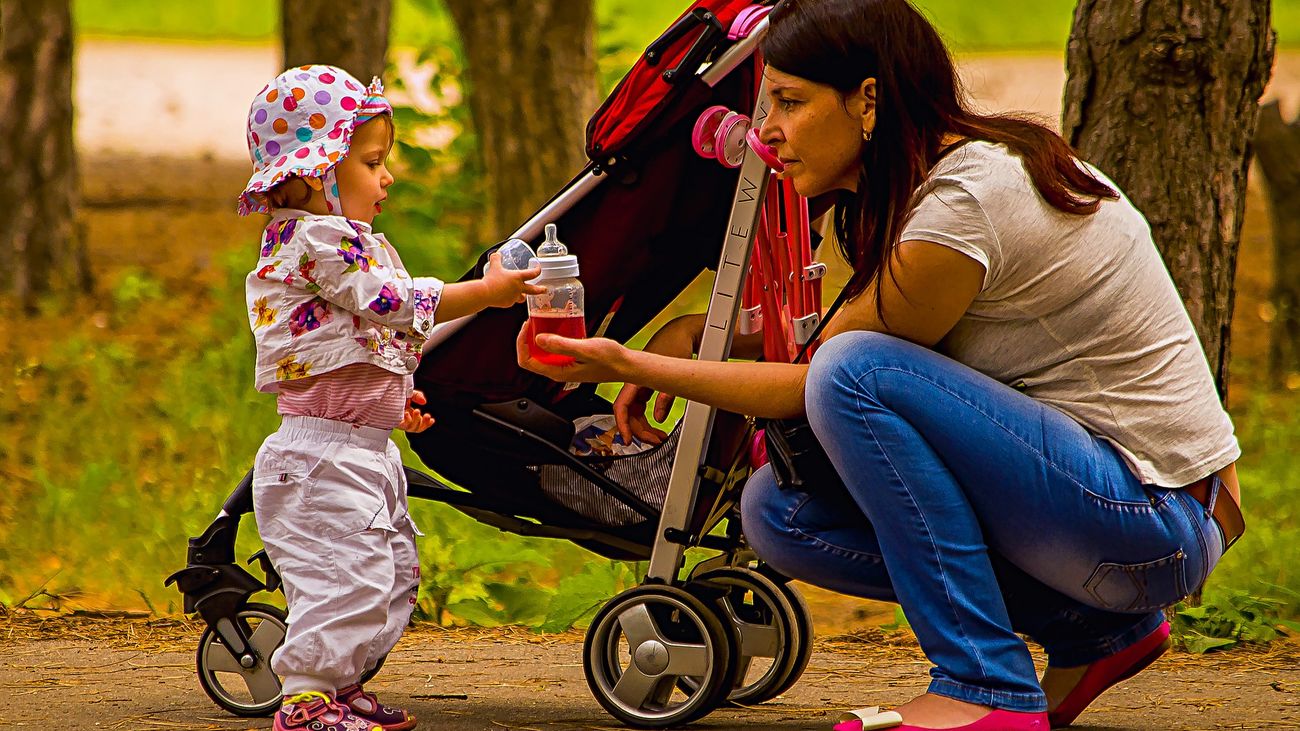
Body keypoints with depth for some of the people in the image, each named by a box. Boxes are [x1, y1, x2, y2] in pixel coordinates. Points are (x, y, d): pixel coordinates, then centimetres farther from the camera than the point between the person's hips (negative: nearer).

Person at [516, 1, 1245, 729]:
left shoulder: (963, 206, -21)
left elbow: (824, 380, -12)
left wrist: (631, 365, -9)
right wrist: (703, 330, 5)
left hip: (1158, 518, -10)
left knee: (860, 372, -24)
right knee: (780, 509, 3)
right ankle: (1095, 634, 9)